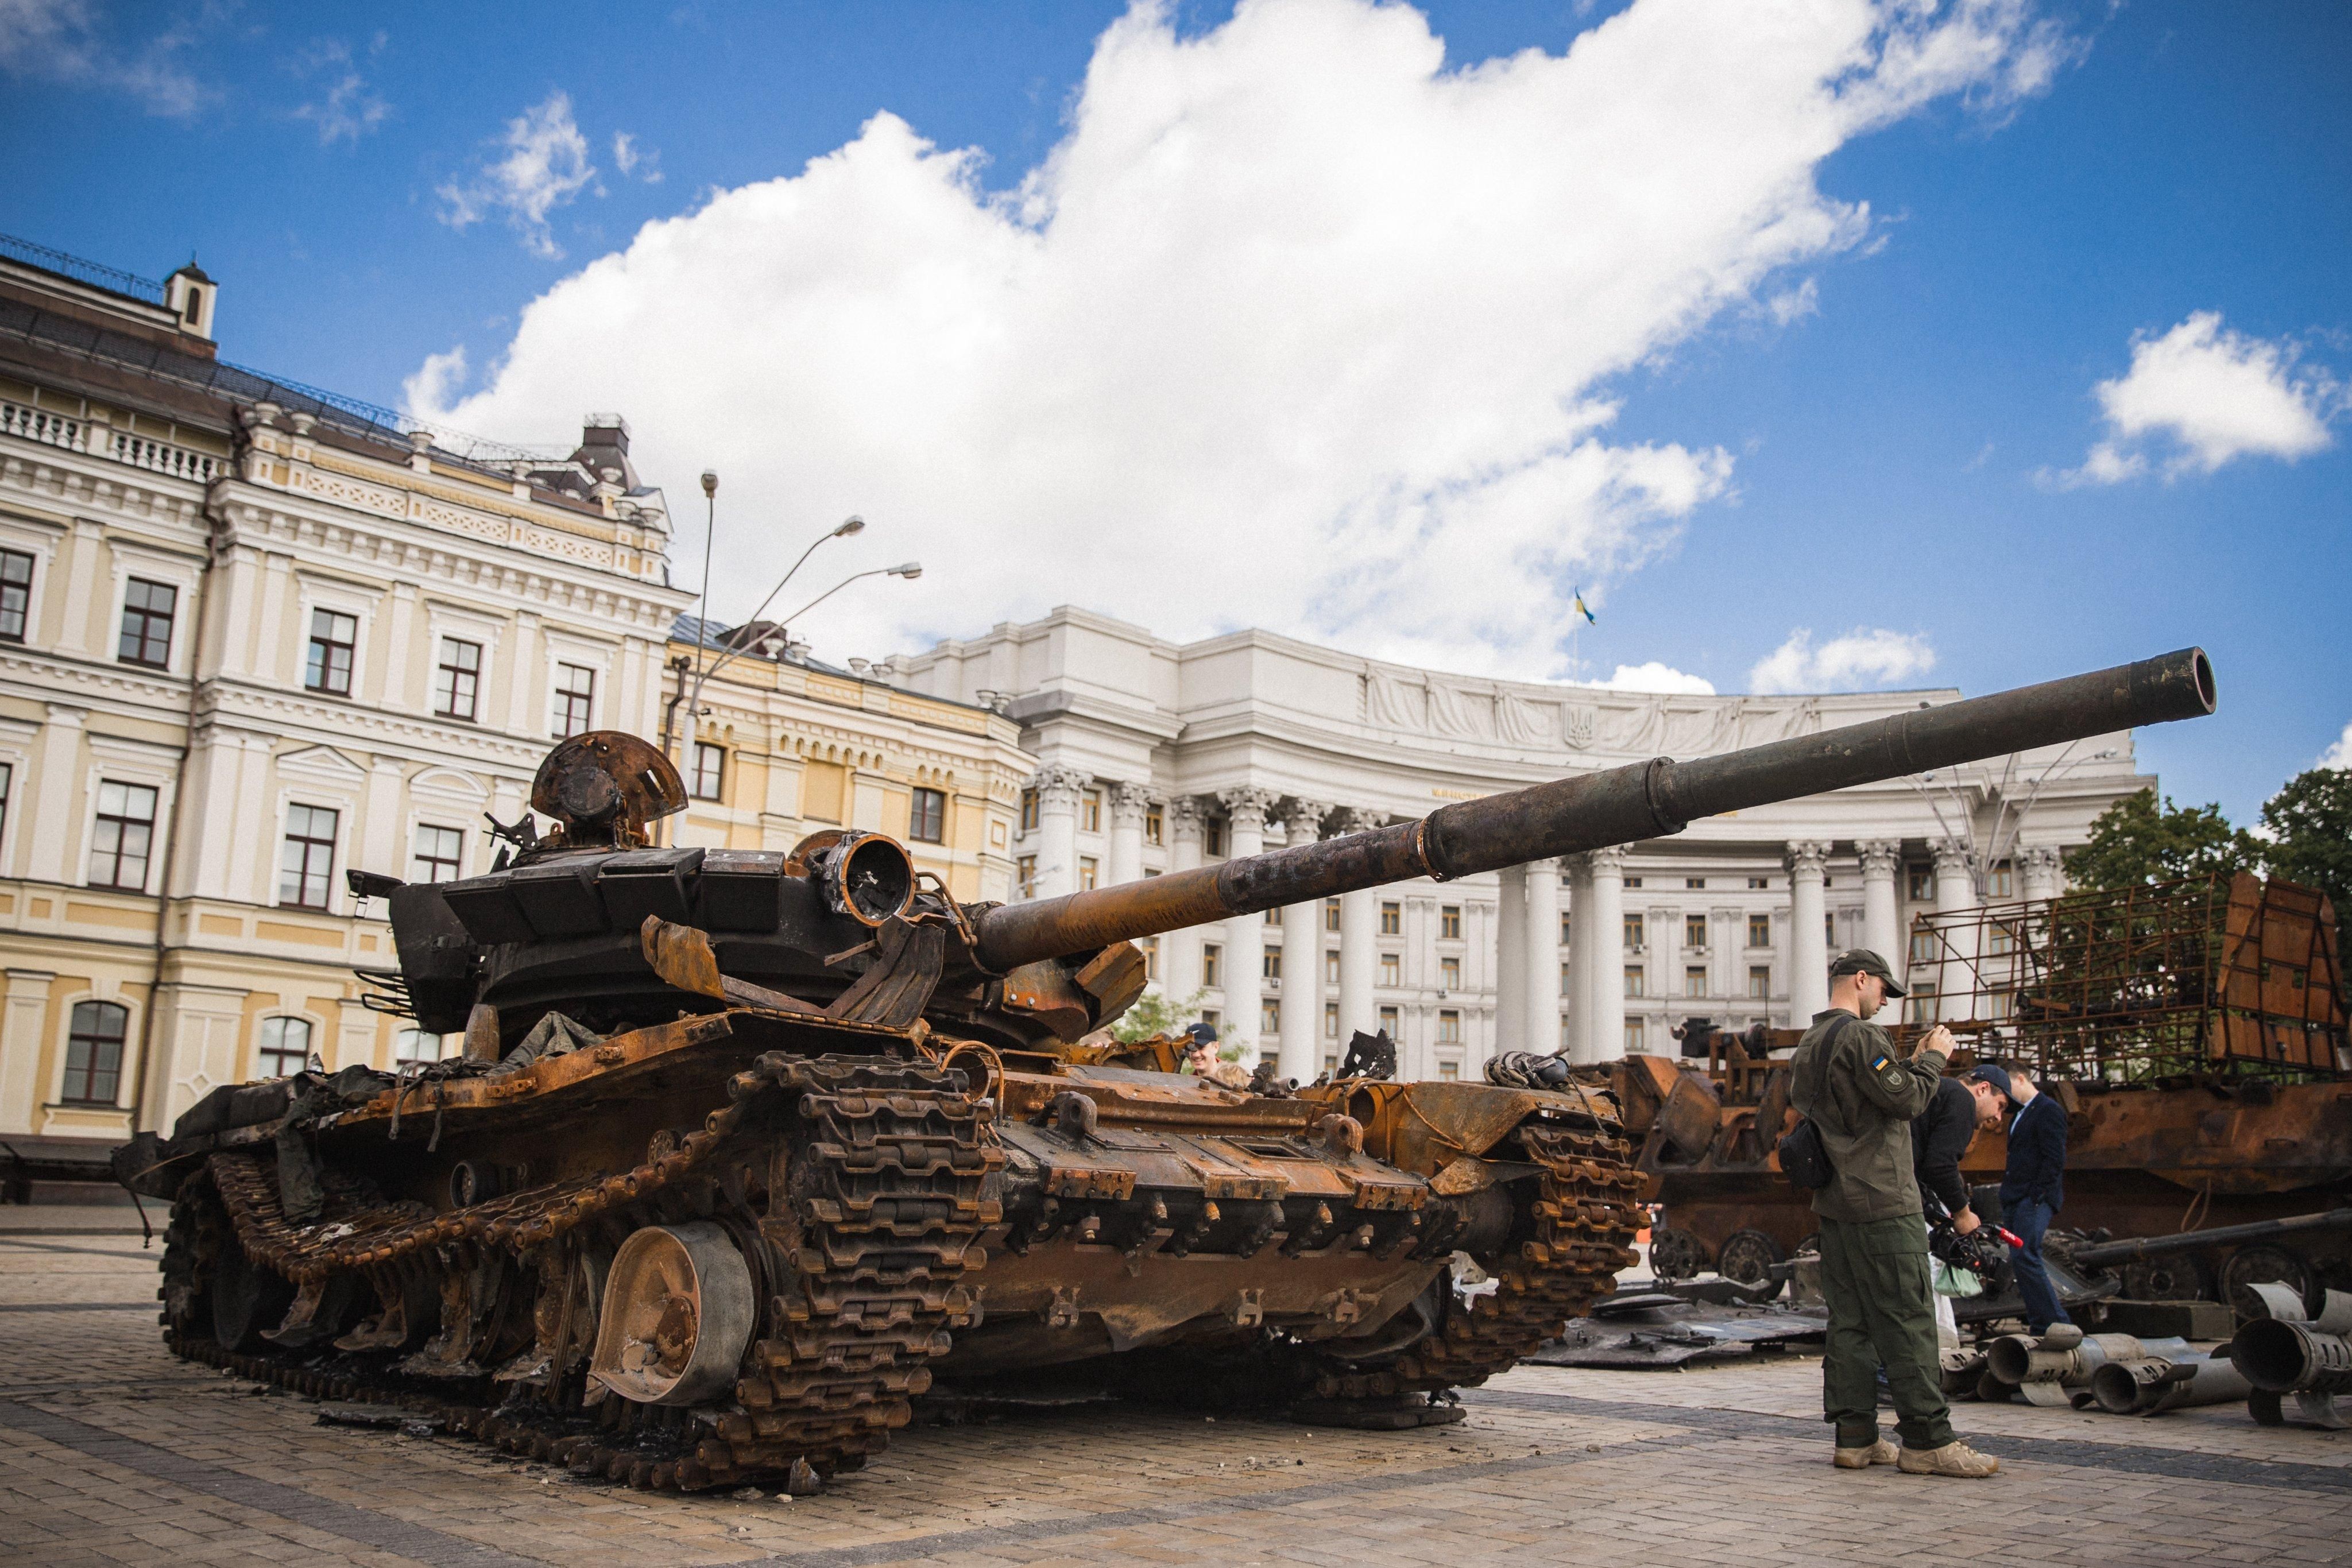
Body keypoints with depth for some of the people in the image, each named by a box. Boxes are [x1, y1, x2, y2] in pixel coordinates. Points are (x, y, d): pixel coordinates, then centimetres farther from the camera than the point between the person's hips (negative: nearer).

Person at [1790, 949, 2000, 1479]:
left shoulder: (1809, 1043, 18)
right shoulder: (1860, 1036, -12)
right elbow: (1906, 1100, -15)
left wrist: (1913, 1062, 19)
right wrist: (1932, 1057, 1)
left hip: (1835, 1205, 9)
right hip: (1882, 1203, -9)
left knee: (1849, 1322, 9)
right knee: (1908, 1322, -4)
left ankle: (1855, 1438, 11)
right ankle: (1927, 1441, -1)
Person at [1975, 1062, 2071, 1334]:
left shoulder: (2049, 1110, -7)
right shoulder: (2020, 1114, 23)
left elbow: (2055, 1160, -15)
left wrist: (2037, 1196, -18)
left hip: (2034, 1199, -9)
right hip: (2015, 1200, 9)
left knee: (2026, 1258, -17)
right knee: (2022, 1260, 7)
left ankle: (2056, 1323, -13)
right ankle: (2040, 1324, 10)